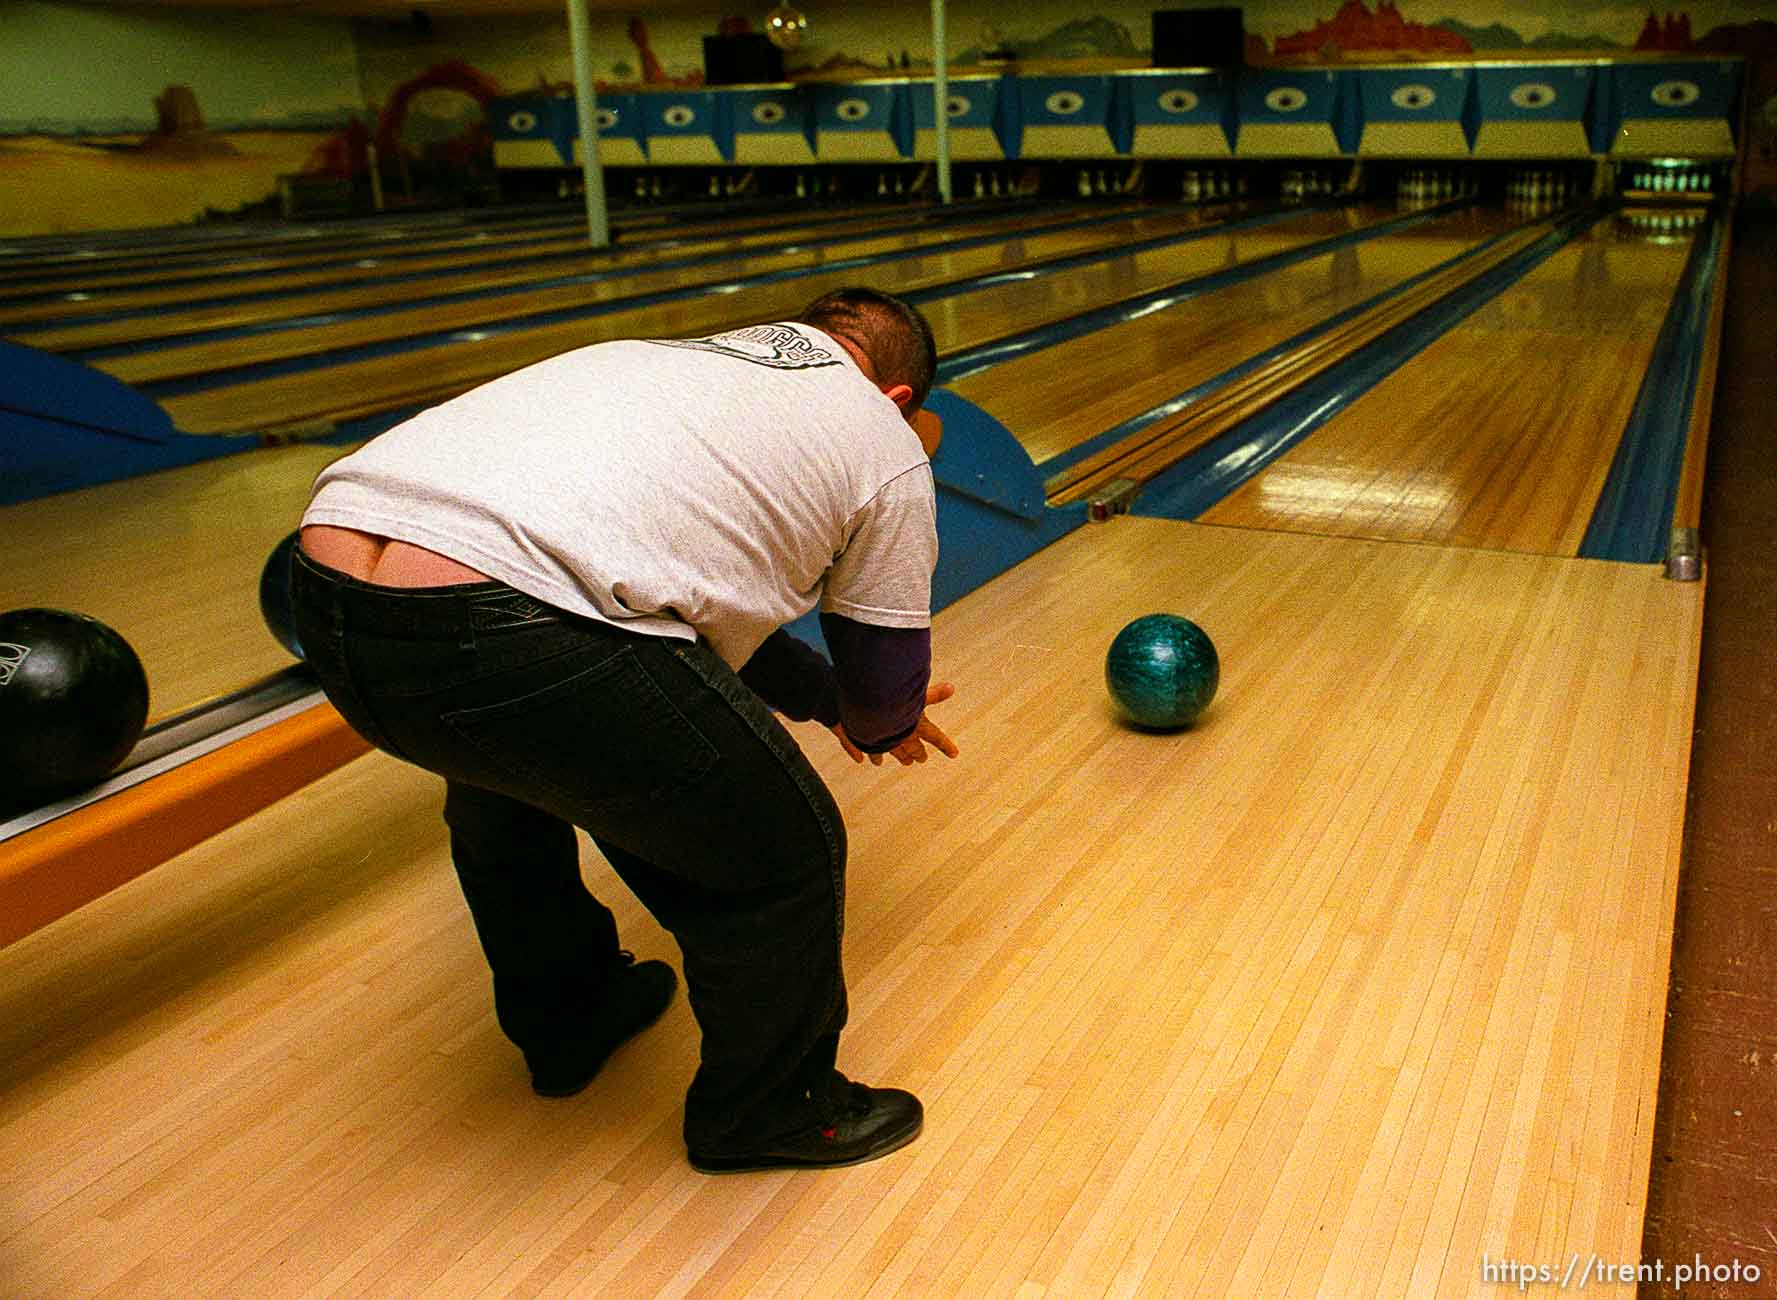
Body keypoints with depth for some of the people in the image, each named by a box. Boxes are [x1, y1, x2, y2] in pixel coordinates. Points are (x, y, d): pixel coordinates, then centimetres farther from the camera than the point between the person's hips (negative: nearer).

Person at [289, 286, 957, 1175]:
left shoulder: (672, 358, 33)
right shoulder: (885, 446, 16)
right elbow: (885, 693, 22)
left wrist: (830, 698, 49)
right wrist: (882, 725, 46)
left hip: (328, 591, 8)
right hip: (514, 632, -8)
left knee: (502, 774, 38)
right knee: (783, 852, 16)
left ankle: (569, 1020, 58)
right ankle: (768, 1109, 38)